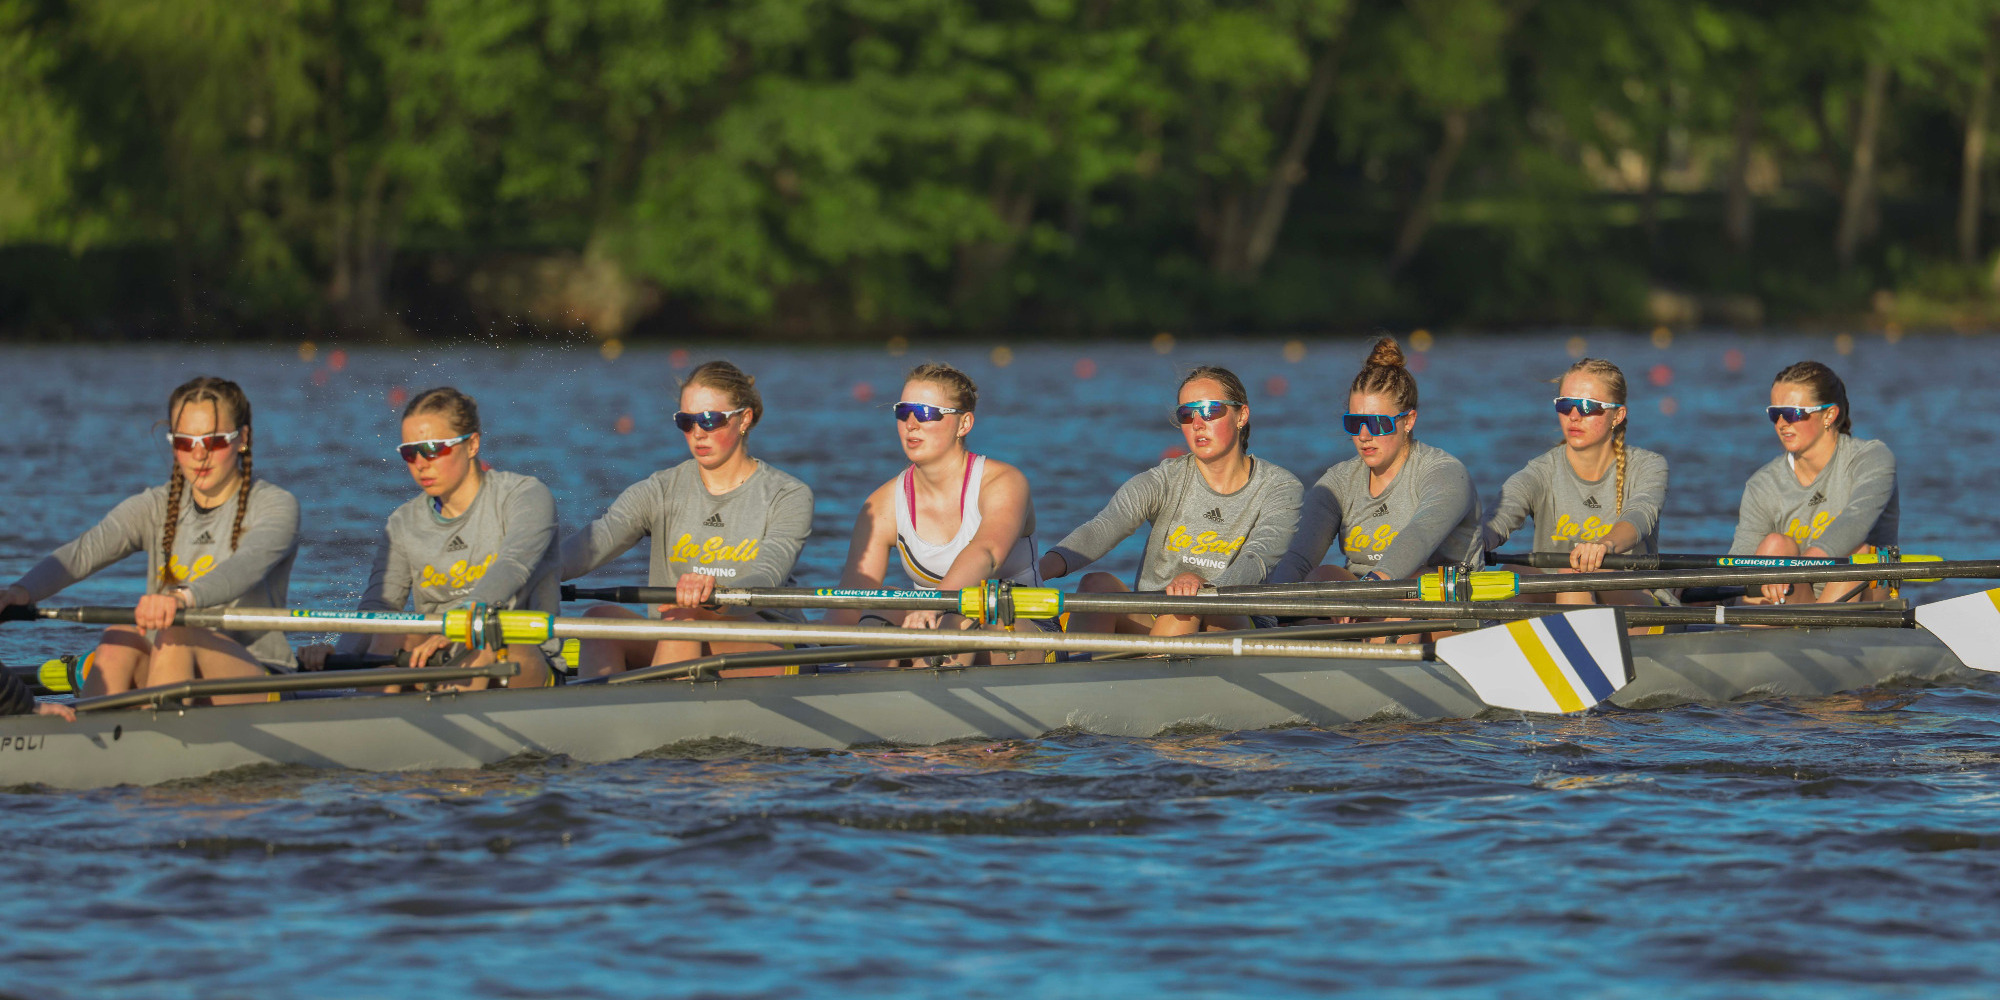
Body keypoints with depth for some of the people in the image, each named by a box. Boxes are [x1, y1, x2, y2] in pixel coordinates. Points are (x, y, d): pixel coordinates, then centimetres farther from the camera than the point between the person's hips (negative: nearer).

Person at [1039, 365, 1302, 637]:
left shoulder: (1280, 488, -1)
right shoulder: (1165, 481, 3)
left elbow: (1257, 560, -21)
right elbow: (1102, 529, -16)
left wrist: (1205, 586, -44)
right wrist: (1045, 566, -38)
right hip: (1149, 626, 2)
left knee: (1188, 600, -35)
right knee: (1097, 584, -26)